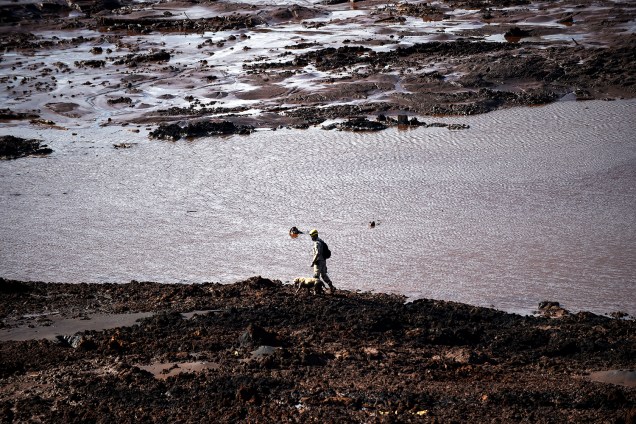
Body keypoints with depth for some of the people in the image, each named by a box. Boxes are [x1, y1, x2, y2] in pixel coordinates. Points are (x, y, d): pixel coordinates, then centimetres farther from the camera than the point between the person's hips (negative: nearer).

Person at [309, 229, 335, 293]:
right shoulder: (321, 241, 14)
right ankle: (331, 287, 10)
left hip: (318, 261, -10)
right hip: (323, 261, 10)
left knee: (316, 276, -2)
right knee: (324, 275, 14)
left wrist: (313, 262, -24)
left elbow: (317, 254, -26)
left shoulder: (317, 243, -18)